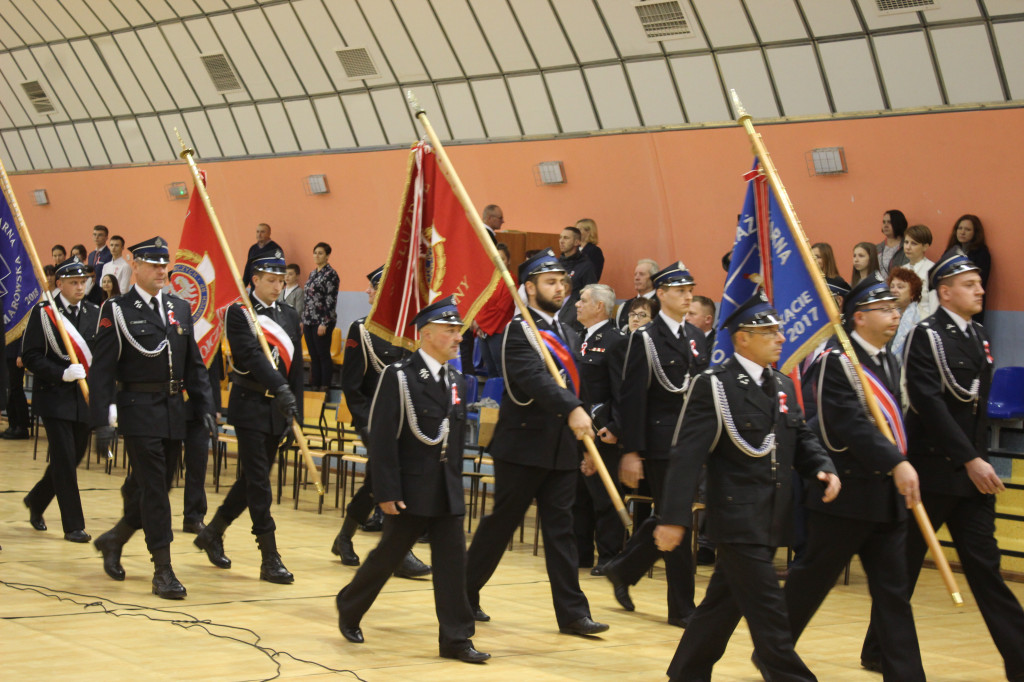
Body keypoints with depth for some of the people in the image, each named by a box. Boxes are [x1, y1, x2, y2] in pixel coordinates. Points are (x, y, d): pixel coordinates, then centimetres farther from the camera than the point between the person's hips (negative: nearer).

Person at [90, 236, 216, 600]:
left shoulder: (180, 309, 12)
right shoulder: (117, 311, -4)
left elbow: (194, 365, 14)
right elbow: (102, 369, -8)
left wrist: (205, 407, 5)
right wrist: (104, 416, -16)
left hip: (174, 412, 6)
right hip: (139, 411, -6)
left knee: (157, 487, 13)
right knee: (153, 490, -7)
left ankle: (114, 539, 36)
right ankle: (163, 571, -4)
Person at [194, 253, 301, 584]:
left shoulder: (290, 316, 12)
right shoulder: (239, 313, -7)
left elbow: (296, 366, 12)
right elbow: (251, 356, -21)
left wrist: (296, 409, 6)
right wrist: (280, 388, -33)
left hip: (278, 409, 6)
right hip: (250, 405, -6)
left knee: (252, 479, 13)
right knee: (258, 482, -6)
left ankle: (212, 533, 31)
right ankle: (270, 559, -5)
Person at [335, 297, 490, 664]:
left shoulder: (456, 381, 10)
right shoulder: (398, 377, -10)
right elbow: (382, 440, -13)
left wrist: (456, 484, 14)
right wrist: (387, 492, -16)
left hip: (448, 492, 6)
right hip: (411, 491, -6)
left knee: (452, 562, 1)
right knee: (388, 556, 7)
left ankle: (455, 638, 5)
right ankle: (349, 609, 29)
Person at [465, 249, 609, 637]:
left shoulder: (569, 336, 16)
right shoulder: (518, 331, -10)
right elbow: (534, 378, -26)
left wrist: (586, 440, 16)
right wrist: (572, 410, -39)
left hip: (561, 447, 7)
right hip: (522, 445, -7)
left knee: (561, 528, 4)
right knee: (500, 523, 1)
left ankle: (572, 612, 3)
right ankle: (464, 594, 17)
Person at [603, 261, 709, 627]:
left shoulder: (697, 337, 13)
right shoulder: (645, 338, -6)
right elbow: (634, 398, -10)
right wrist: (631, 452, -15)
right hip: (661, 443, -7)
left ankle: (622, 570, 33)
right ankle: (682, 607, 3)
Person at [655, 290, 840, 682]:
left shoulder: (782, 385, 13)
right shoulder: (714, 386, -10)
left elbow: (802, 439, 18)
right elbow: (687, 456, -14)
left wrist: (823, 469, -4)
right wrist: (674, 517, -19)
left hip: (771, 520, 8)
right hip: (737, 518, -8)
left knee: (725, 604, 15)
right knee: (769, 614, -8)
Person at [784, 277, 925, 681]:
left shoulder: (889, 363, 13)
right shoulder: (836, 361, -13)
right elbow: (851, 424, -24)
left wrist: (903, 477, 10)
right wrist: (898, 463, -29)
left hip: (887, 494, 8)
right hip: (846, 493, -7)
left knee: (893, 591, 5)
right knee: (811, 582, 5)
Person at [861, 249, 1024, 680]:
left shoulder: (978, 337, 12)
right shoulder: (926, 336, -10)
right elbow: (930, 404, -19)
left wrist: (979, 458, 10)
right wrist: (970, 459, -21)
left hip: (972, 471, 6)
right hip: (932, 469, -6)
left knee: (985, 566, 3)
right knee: (903, 565, 5)